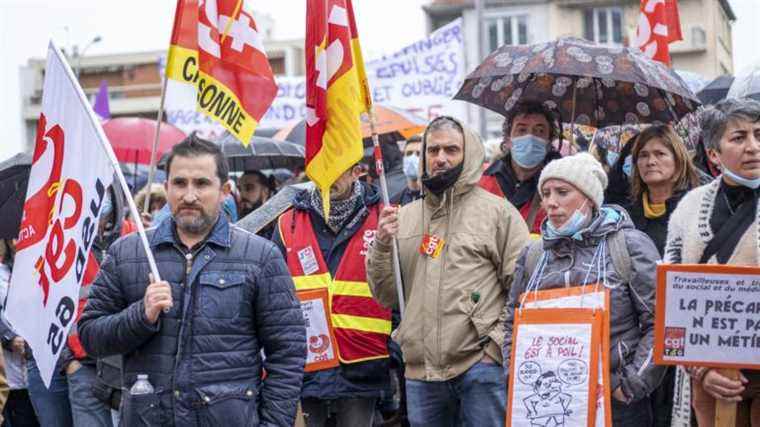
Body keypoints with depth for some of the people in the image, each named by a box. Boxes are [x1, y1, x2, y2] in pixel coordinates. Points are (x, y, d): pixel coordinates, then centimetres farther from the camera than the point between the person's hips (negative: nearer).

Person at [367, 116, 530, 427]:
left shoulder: (498, 211, 2)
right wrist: (382, 245, -3)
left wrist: (497, 345, -11)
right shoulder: (404, 217, 13)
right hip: (420, 371, 4)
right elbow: (387, 296, 12)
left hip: (481, 366, -4)